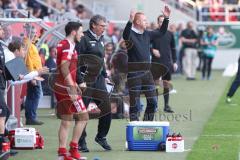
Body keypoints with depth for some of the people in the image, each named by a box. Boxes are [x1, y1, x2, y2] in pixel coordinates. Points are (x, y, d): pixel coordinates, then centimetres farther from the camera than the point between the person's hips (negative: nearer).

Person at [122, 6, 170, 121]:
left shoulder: (147, 34, 12)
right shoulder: (130, 34, -9)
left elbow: (161, 32, 24)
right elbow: (125, 35, -32)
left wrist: (166, 18, 14)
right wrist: (130, 21, -48)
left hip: (147, 73, 7)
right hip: (134, 74, -7)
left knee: (153, 102, 9)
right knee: (135, 104, -3)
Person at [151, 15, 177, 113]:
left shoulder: (170, 34, 9)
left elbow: (173, 49, 14)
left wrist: (174, 62, 10)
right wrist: (152, 50, -16)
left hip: (167, 63, 3)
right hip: (156, 62, -3)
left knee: (166, 84, 6)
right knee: (156, 84, -3)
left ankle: (166, 105, 12)